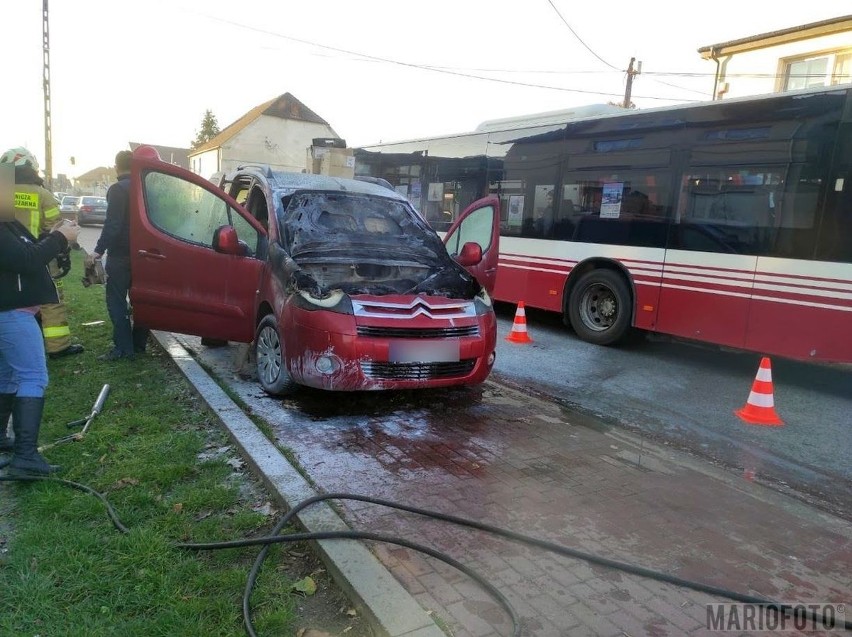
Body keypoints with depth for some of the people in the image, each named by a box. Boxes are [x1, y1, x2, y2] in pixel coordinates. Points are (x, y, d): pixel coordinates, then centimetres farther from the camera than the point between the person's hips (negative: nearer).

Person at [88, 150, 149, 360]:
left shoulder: (118, 189, -13)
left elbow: (112, 224, -21)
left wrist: (99, 250, -20)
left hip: (120, 255, -7)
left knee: (116, 302, -3)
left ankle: (123, 348, -4)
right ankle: (138, 344, 18)